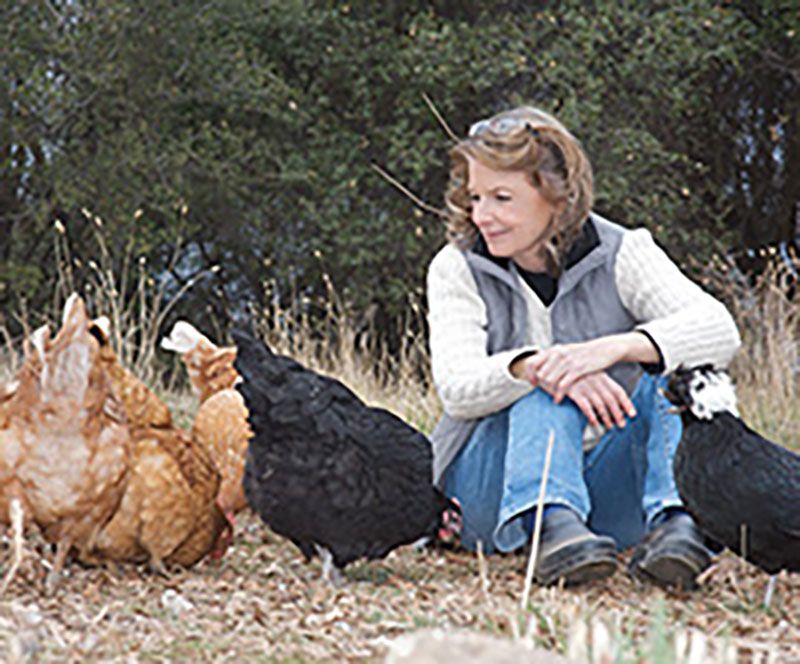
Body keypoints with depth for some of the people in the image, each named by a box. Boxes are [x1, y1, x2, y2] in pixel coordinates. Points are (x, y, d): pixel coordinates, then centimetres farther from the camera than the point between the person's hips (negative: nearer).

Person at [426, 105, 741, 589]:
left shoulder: (622, 255, -1)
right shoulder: (456, 269, 2)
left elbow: (719, 331, -18)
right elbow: (456, 388, -16)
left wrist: (615, 347, -36)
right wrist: (530, 367, -38)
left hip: (611, 488, 1)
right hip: (490, 490, -1)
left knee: (672, 376, -22)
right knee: (548, 385, -27)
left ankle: (673, 522, -43)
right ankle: (552, 525, -53)